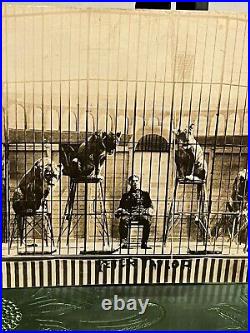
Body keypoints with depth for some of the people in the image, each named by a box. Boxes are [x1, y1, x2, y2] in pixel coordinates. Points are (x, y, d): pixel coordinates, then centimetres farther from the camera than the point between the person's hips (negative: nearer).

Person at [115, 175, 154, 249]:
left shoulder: (144, 194, 24)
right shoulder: (126, 195, 25)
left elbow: (150, 206, 16)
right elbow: (121, 207, 18)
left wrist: (149, 210, -8)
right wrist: (120, 210, -6)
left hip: (141, 215, 0)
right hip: (129, 214, 0)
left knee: (147, 220, -35)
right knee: (123, 219, -36)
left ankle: (144, 243, -30)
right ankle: (124, 242, -35)